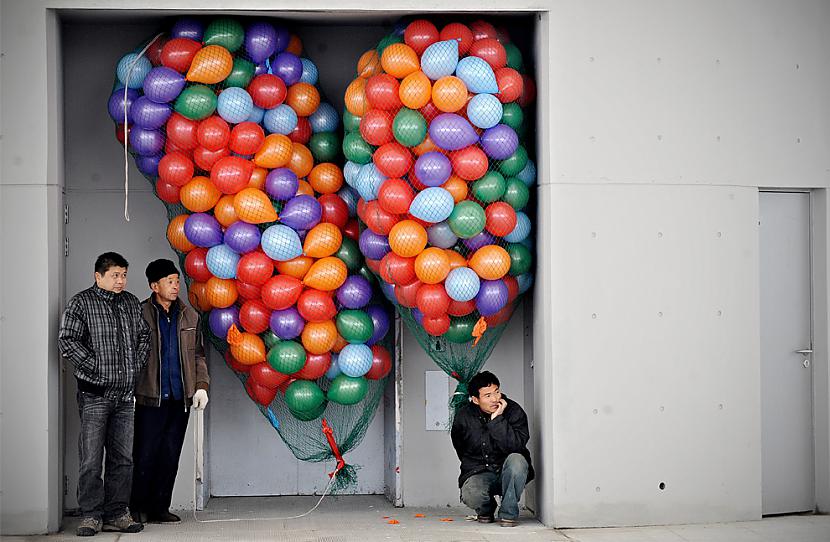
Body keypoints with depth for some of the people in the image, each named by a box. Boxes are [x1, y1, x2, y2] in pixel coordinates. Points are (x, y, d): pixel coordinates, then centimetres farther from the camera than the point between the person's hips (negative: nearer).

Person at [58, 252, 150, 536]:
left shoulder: (132, 303, 13)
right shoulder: (81, 303, -3)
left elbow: (143, 335, 23)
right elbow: (67, 341, -10)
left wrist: (137, 365, 9)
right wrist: (97, 368, -12)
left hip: (125, 394, 5)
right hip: (94, 393, -5)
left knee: (122, 457, 7)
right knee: (91, 458, -4)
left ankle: (116, 513, 14)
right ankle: (92, 515, 4)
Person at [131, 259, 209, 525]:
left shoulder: (188, 316, 13)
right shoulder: (140, 314, -2)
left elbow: (198, 355, 18)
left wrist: (201, 385, 7)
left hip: (180, 399, 5)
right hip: (150, 399, -5)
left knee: (170, 457, 7)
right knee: (145, 456, -2)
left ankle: (159, 508, 16)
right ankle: (137, 509, 11)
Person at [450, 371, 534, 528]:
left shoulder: (514, 411, -10)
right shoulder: (463, 416, -2)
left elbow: (515, 446, -26)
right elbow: (459, 448, 18)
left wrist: (497, 420, -28)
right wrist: (473, 466, 11)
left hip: (508, 472, 0)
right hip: (478, 473, 1)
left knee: (516, 460, -35)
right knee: (471, 496, -33)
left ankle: (508, 513, -15)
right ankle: (486, 510, 8)